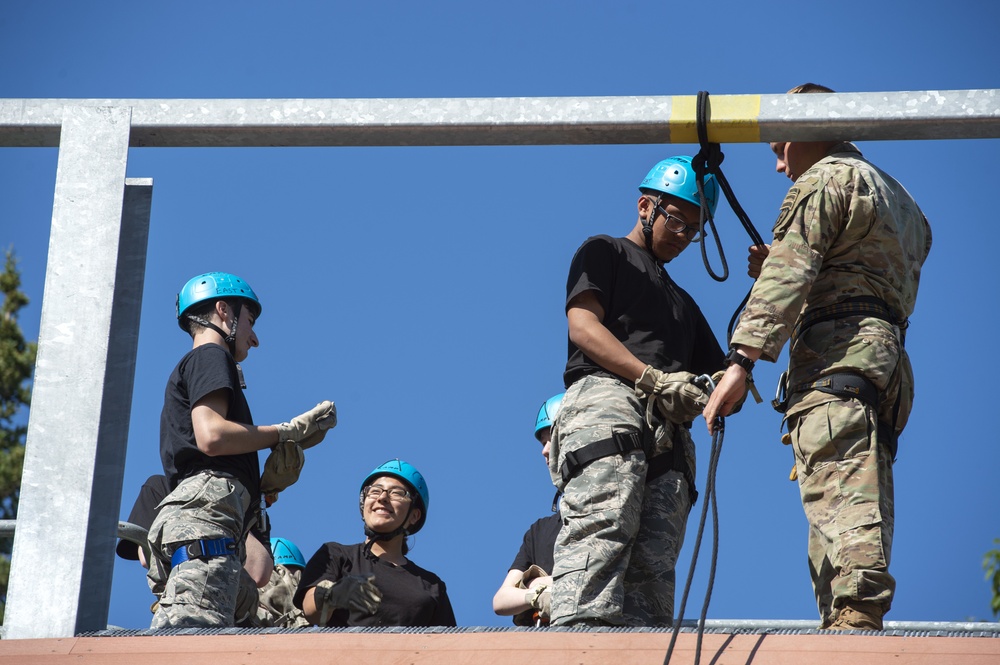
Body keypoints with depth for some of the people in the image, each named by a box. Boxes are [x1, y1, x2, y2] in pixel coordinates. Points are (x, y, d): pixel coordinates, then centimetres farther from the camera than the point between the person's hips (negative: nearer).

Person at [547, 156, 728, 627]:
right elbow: (584, 327, 3)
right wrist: (656, 379, -9)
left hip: (667, 431, 7)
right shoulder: (605, 253, 22)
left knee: (653, 568, -13)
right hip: (607, 399, -7)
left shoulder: (682, 302, 41)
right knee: (602, 528, -30)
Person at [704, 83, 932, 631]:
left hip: (836, 358, -9)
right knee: (861, 512, 3)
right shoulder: (902, 201, 32)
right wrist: (776, 269, 25)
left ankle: (852, 618, -34)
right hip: (888, 356, 9)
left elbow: (789, 275, -11)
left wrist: (742, 360, -18)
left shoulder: (823, 180, 3)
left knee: (840, 501, -21)